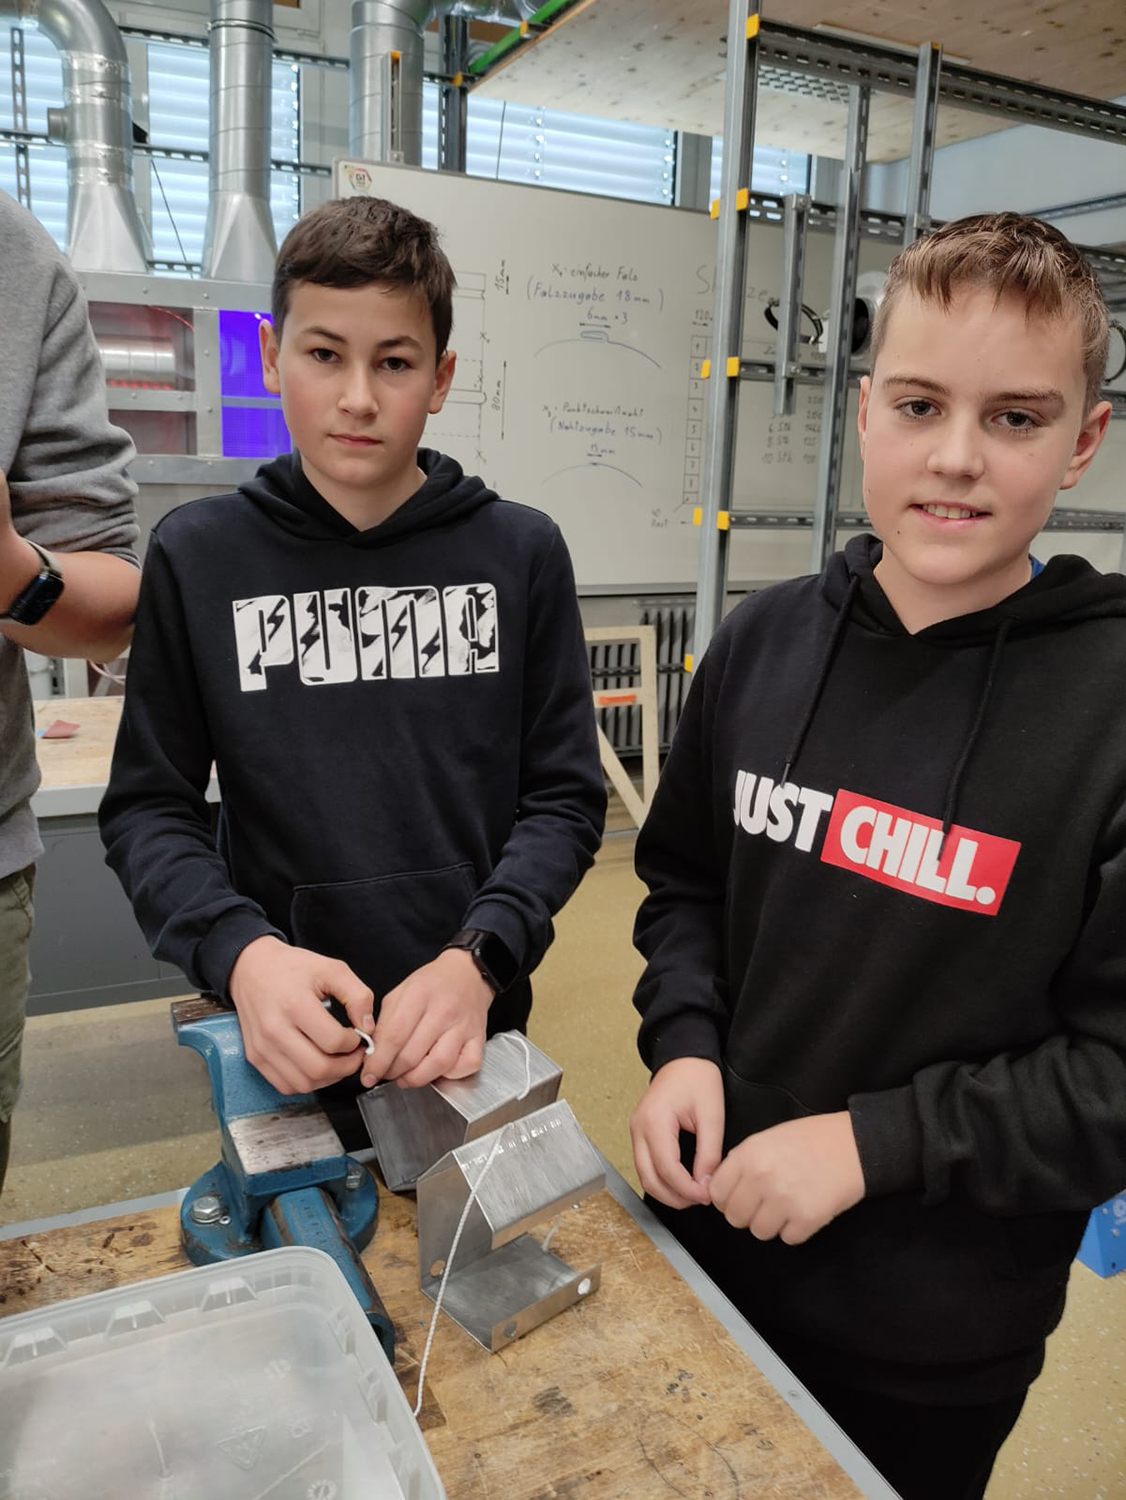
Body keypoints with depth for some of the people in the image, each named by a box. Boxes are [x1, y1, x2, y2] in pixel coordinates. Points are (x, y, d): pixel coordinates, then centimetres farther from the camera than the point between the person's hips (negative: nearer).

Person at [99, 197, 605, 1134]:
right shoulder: (199, 556, -4)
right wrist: (240, 950, -20)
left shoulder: (521, 553, -4)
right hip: (284, 1052, 0)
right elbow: (150, 805, -2)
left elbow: (565, 796, -4)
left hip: (473, 1036, 1)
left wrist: (478, 958, -20)